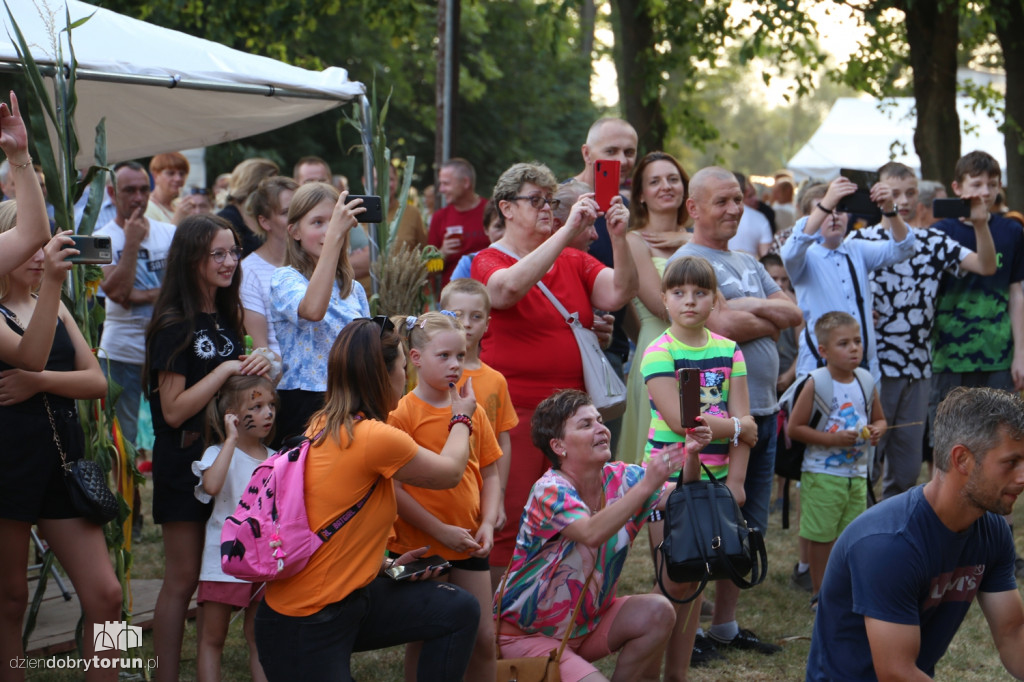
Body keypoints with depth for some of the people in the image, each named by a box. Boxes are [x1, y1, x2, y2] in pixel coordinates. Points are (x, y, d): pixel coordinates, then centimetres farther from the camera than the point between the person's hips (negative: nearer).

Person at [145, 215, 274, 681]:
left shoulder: (225, 319, 10)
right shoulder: (175, 326, -14)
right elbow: (174, 410, -20)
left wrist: (259, 365, 3)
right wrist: (227, 369, -20)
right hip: (186, 461, -7)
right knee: (183, 580, -1)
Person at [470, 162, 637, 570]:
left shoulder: (575, 262, 16)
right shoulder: (488, 262, 1)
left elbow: (618, 294, -1)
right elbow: (510, 287, -23)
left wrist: (619, 238, -17)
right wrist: (569, 231, -27)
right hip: (513, 412, -4)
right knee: (508, 522, -6)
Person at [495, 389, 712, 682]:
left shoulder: (619, 478, -4)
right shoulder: (549, 491, -22)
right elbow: (592, 533, -40)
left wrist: (691, 456, -28)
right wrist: (646, 485, -46)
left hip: (586, 620, 6)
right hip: (527, 634, -6)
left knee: (658, 612, -16)